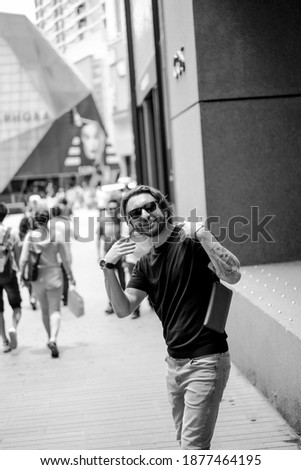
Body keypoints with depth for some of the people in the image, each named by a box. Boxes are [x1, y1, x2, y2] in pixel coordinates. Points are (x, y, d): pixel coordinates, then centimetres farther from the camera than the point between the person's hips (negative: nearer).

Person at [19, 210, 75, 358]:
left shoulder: (30, 236, -6)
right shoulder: (57, 235, -6)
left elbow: (23, 259, -8)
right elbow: (64, 259, -1)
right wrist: (70, 275, 10)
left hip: (37, 276, 1)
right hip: (54, 274, -1)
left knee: (45, 310, 18)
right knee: (55, 309, 0)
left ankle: (51, 339, 28)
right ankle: (53, 339, -20)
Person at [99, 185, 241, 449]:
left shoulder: (190, 241, -11)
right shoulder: (145, 263, 11)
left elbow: (233, 276, -23)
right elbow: (123, 309, 2)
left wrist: (203, 236, -28)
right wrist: (108, 268, -9)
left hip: (205, 360, -7)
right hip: (175, 362, 8)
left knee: (193, 448, -8)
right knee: (185, 440, 18)